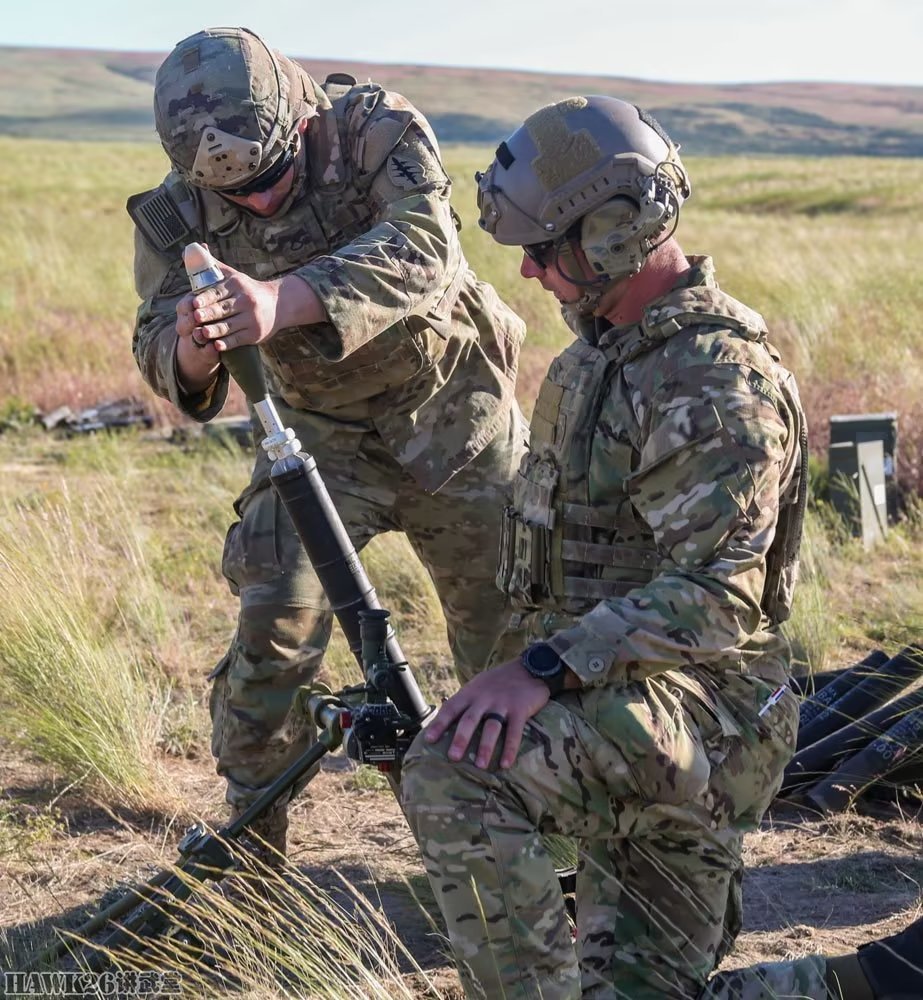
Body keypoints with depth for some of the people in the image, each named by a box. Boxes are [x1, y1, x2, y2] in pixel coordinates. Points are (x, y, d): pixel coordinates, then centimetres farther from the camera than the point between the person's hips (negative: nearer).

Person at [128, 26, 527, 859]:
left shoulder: (379, 130, -24)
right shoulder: (180, 213, -15)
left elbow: (424, 247, -41)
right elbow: (157, 346, -18)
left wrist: (283, 302, -58)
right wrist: (194, 350, -45)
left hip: (452, 410, -1)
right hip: (322, 431, 1)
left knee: (506, 622, 7)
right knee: (275, 622, -12)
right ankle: (249, 837, 5)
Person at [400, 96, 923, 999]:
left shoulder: (716, 382, -20)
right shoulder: (608, 347, 12)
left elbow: (714, 599, -28)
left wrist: (546, 667, -35)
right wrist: (537, 667, 20)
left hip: (696, 711, -10)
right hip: (618, 721, 10)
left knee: (451, 774, -30)